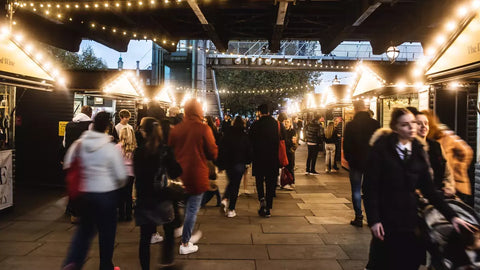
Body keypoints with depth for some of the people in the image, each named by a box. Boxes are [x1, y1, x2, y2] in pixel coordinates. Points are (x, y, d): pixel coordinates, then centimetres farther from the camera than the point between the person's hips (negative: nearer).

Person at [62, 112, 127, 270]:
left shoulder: (79, 144, -3)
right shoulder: (111, 148, -14)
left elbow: (67, 166, 3)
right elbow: (121, 175, -11)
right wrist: (118, 185, 10)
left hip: (85, 192, 4)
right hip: (107, 193, -4)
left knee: (85, 228, 20)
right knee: (107, 231, 11)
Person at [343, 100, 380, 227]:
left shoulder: (350, 125, -9)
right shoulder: (375, 124, -4)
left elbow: (346, 145, -5)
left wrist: (348, 158, 9)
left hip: (355, 162, -2)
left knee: (356, 190, 6)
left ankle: (358, 217, 9)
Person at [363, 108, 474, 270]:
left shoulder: (418, 151, 8)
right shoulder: (381, 149, -8)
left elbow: (428, 189, 8)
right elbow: (369, 186, -11)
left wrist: (451, 216, 1)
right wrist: (373, 220, -15)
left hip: (408, 218, 5)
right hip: (386, 218, -5)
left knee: (416, 256, 2)